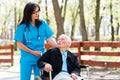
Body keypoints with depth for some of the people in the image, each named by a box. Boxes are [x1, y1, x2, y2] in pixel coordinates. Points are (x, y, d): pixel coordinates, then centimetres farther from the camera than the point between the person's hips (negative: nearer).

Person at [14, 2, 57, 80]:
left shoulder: (43, 24, 0)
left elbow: (50, 39, -1)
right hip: (26, 58, -1)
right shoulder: (22, 27, -5)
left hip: (40, 57, 2)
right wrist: (33, 52, -11)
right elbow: (19, 44, -5)